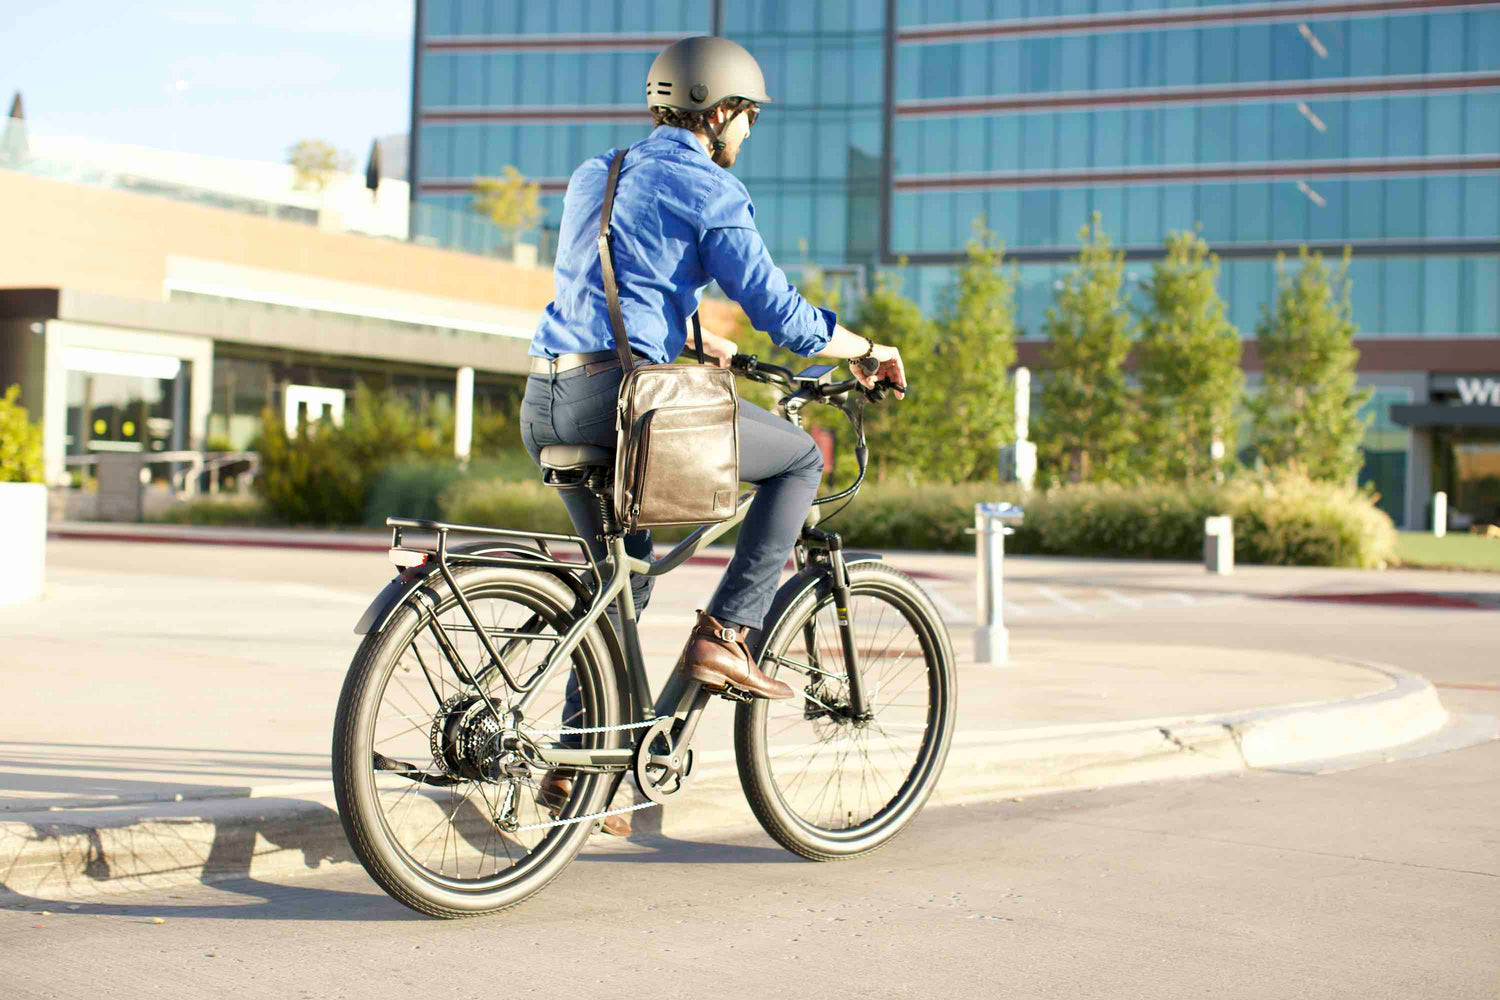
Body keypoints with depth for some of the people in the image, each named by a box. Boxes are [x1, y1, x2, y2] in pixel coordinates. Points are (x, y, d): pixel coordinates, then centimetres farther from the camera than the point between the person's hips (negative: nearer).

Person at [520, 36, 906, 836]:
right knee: (800, 457, 12)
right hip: (627, 400, -8)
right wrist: (870, 351, 11)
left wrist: (700, 344, 46)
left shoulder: (591, 177, 21)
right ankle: (724, 635, 5)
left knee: (621, 578, 24)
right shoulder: (709, 191, -2)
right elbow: (783, 316, -6)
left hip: (548, 406, 8)